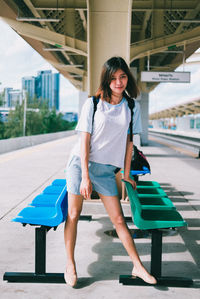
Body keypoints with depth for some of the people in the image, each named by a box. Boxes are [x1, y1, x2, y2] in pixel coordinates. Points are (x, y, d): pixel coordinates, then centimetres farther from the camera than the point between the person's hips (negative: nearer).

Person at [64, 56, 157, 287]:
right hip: (80, 163, -1)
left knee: (118, 219, 3)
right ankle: (70, 264, 19)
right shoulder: (92, 103, -7)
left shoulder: (132, 107, 2)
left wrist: (126, 175, 10)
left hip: (106, 169, 2)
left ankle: (138, 267, 13)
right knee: (73, 215, 4)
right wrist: (85, 176, -14)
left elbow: (128, 142, 7)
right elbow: (84, 140, -9)